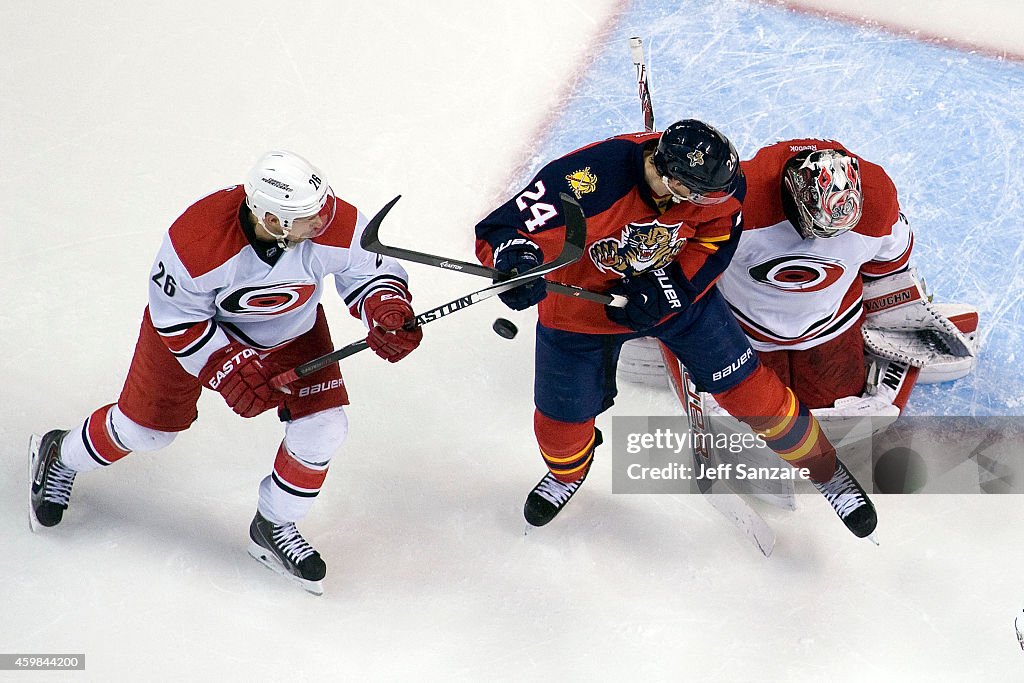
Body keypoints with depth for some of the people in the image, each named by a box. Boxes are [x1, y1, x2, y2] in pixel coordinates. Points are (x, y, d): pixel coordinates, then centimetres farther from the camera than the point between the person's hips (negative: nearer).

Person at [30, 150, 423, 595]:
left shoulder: (337, 228, -34)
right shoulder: (197, 241, -41)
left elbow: (371, 271, -15)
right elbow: (175, 315, -24)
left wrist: (388, 312, -34)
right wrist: (225, 368, -29)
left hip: (291, 331, 3)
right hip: (194, 319, -3)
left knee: (321, 426, -9)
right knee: (145, 426, 10)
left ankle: (274, 529, 16)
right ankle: (60, 456, 43)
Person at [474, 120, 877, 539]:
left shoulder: (715, 185, -26)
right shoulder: (584, 182, -40)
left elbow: (716, 238, -9)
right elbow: (498, 232, -37)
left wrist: (666, 288, -23)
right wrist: (516, 260, -60)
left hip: (676, 290, 2)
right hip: (580, 306, -2)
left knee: (746, 387, 4)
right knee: (561, 420, 10)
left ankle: (824, 468, 29)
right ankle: (568, 472, 49)